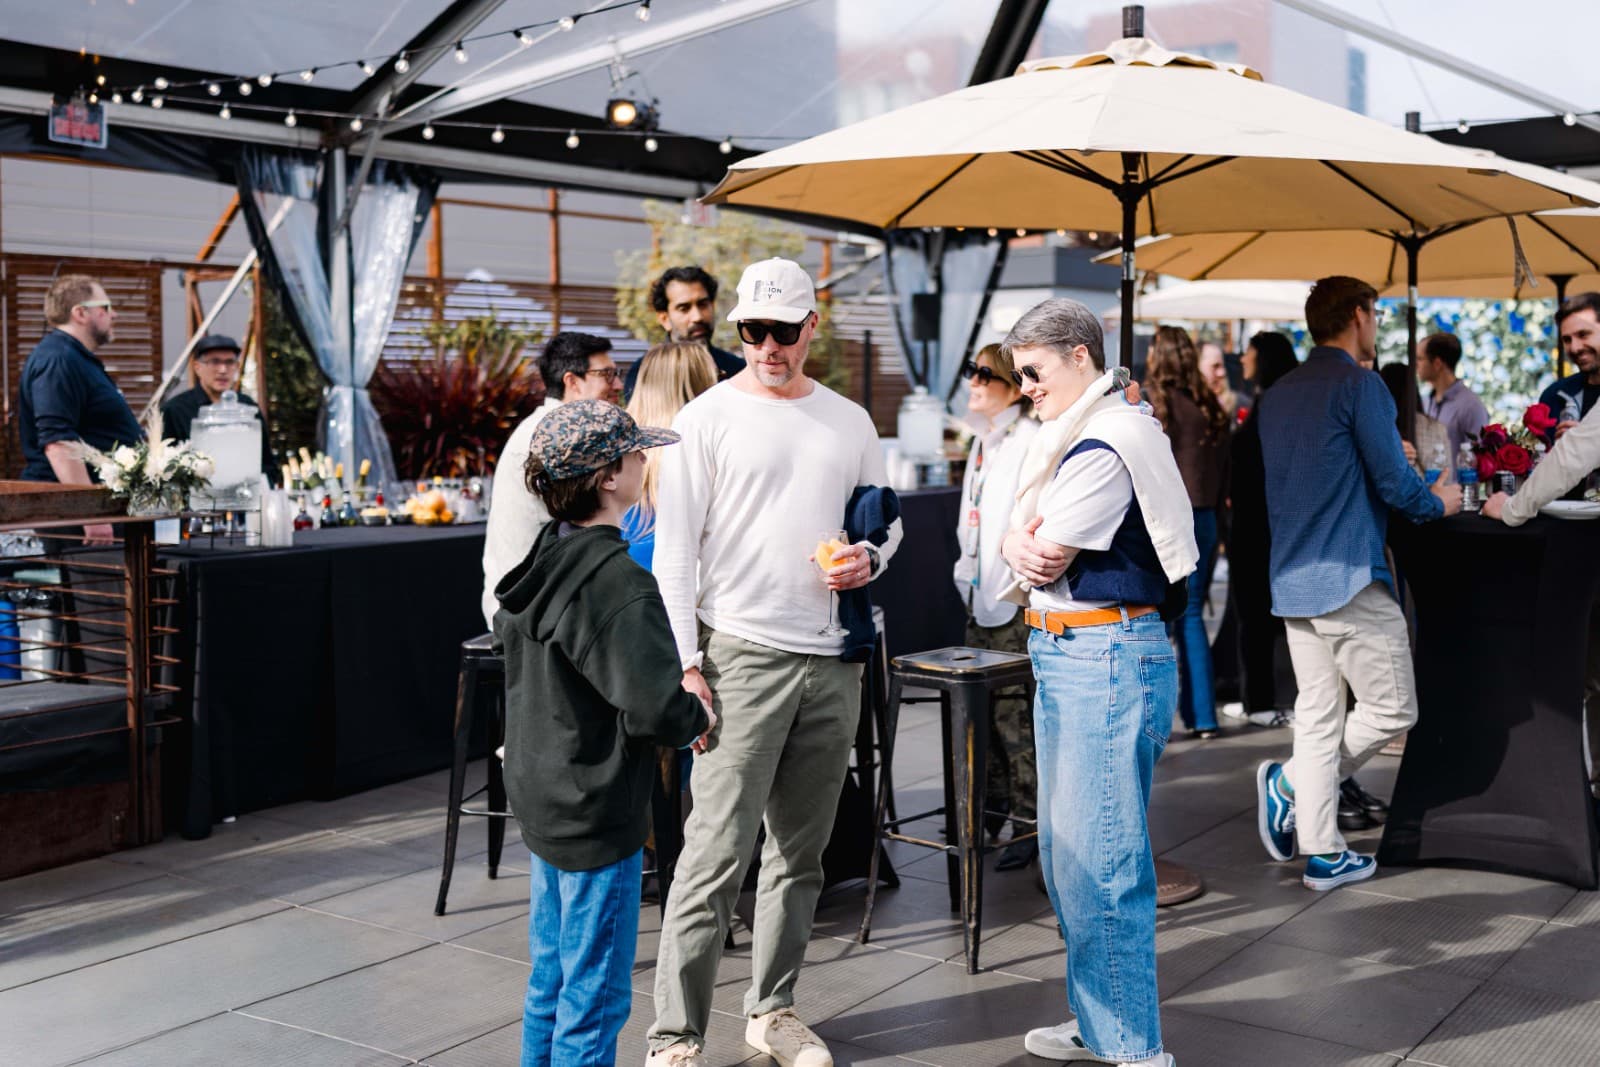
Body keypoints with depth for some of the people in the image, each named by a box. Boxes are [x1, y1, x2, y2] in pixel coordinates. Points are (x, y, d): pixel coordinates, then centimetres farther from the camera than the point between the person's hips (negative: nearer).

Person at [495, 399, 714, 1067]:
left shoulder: (539, 562, 4)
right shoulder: (619, 584, -24)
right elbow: (654, 706, -30)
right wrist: (699, 718, -6)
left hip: (540, 799, 9)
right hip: (595, 814, -9)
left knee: (550, 979, 21)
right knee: (595, 995, 4)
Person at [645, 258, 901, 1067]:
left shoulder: (850, 422, 12)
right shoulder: (707, 418, -1)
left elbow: (885, 515, 23)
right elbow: (673, 548, -5)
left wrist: (872, 557, -2)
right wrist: (685, 663, -12)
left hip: (833, 661, 5)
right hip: (741, 655, -5)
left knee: (800, 852, 12)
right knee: (718, 853, -8)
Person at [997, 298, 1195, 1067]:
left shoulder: (1104, 444, -16)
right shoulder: (1068, 438, 16)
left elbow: (1044, 558, -17)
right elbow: (1017, 543, 11)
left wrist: (1028, 543, 4)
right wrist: (1021, 544, -11)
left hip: (1105, 661, -11)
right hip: (1065, 659, 11)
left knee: (1100, 862, -6)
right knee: (1068, 853, 17)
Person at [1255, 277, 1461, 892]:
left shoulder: (1278, 395, 16)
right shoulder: (1360, 385, -8)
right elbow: (1395, 485, -11)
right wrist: (1439, 503, 10)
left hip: (1292, 581, 8)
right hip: (1350, 577, -8)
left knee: (1317, 717, 9)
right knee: (1392, 709, 2)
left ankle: (1323, 854, 10)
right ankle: (1290, 784, -5)